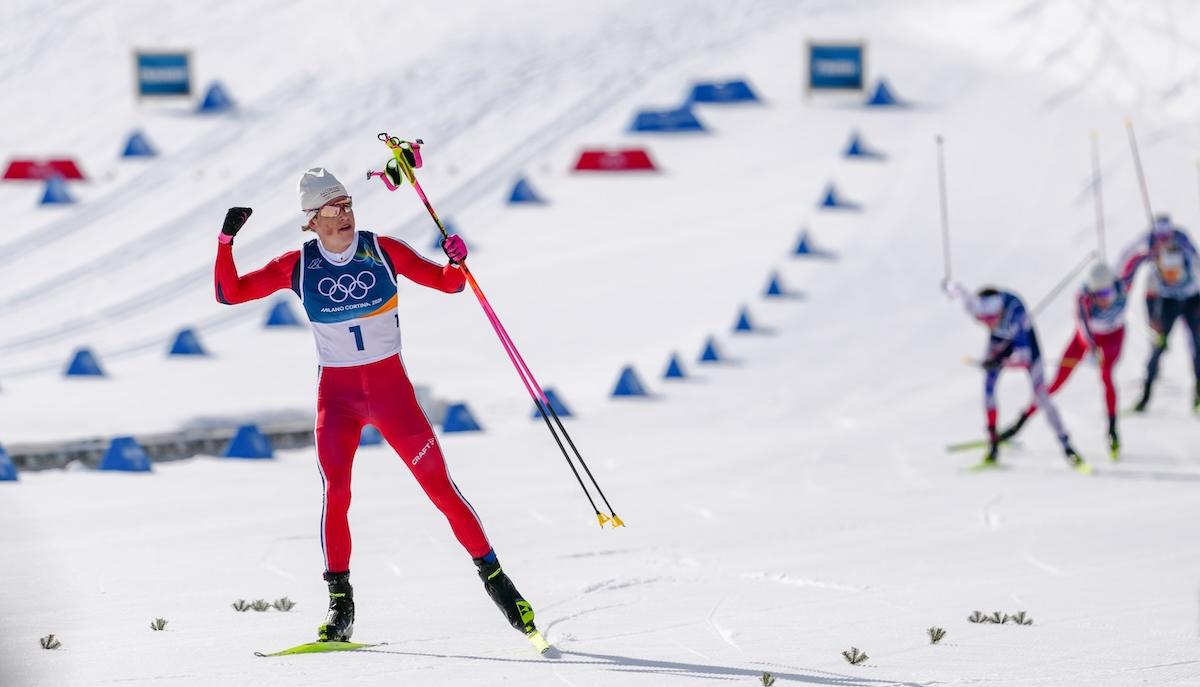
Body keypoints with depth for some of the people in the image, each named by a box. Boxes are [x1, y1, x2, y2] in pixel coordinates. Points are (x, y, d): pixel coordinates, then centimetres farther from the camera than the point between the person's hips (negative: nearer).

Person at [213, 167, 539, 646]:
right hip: (337, 392, 0)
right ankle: (340, 603, -8)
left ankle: (492, 574, 8)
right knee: (335, 492, -17)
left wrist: (457, 262, -20)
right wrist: (227, 239, -13)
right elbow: (230, 293, 0)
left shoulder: (382, 250, -4)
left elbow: (447, 283, 2)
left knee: (439, 485, -4)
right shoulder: (298, 266, -2)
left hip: (391, 386, 0)